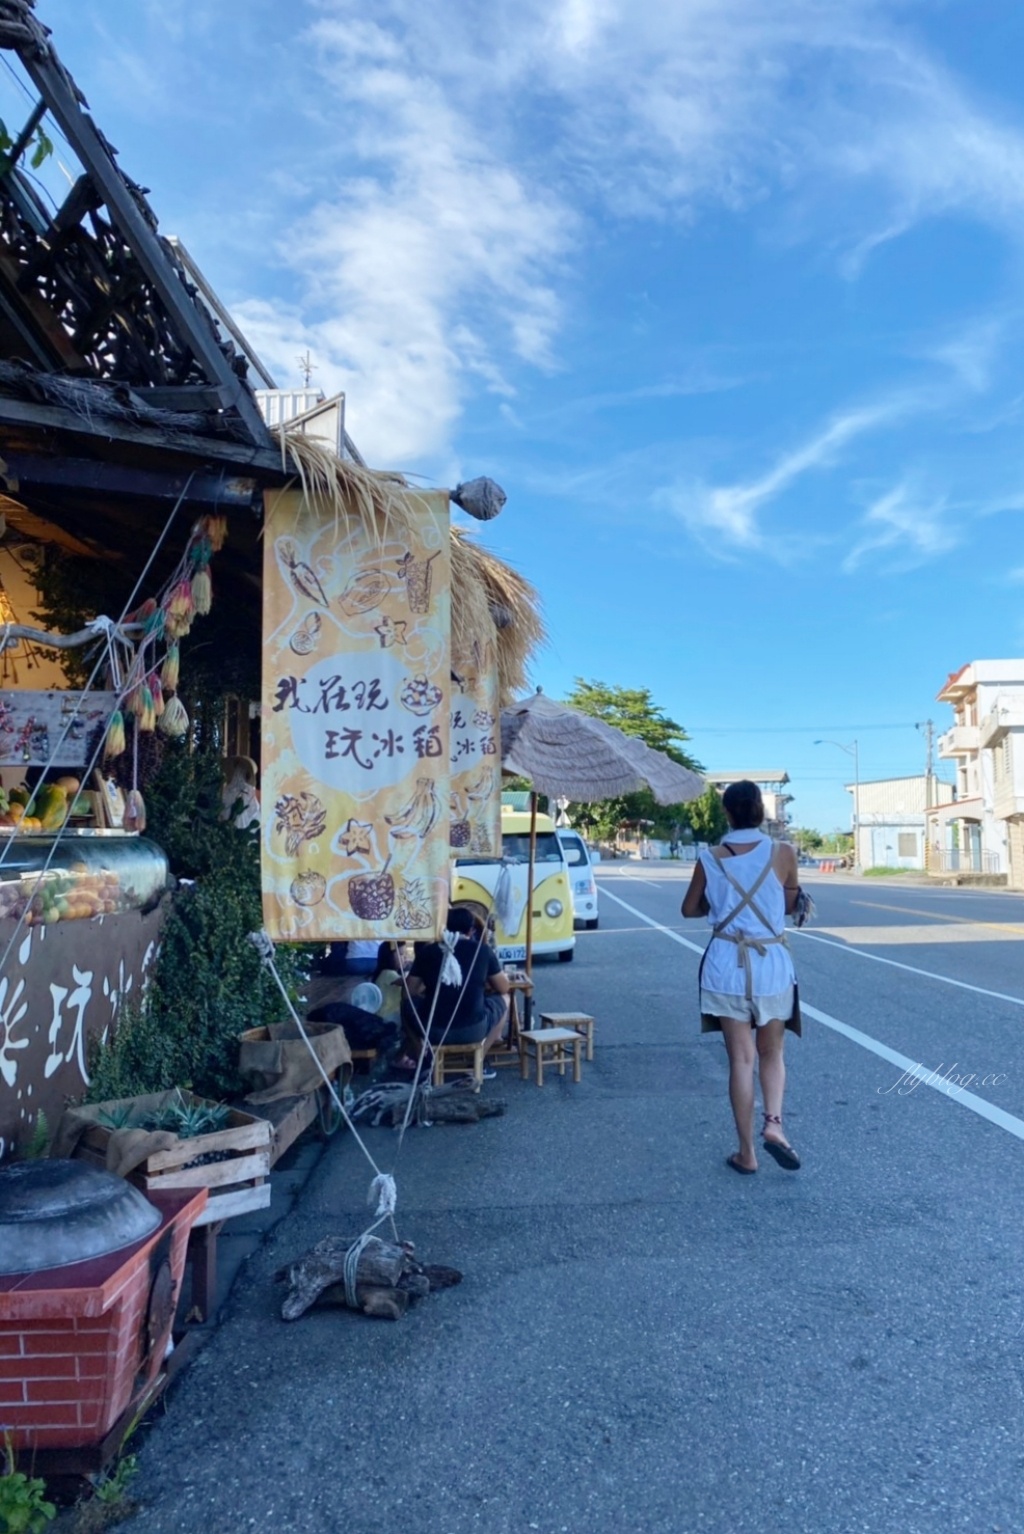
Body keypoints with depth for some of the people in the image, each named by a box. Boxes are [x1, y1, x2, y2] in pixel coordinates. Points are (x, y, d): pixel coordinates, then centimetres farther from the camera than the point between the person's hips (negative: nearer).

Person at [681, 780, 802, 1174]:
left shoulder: (710, 858, -3)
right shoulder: (782, 853, -6)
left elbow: (690, 909, 9)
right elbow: (791, 903, 9)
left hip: (726, 964, 0)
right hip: (772, 963, 0)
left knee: (740, 1058, 7)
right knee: (771, 1053, 18)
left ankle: (746, 1152, 13)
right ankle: (774, 1123, -3)